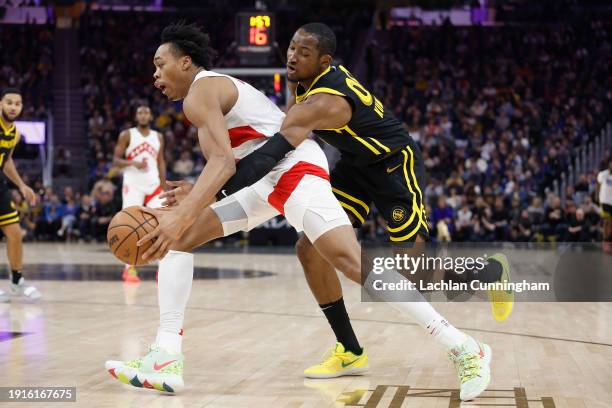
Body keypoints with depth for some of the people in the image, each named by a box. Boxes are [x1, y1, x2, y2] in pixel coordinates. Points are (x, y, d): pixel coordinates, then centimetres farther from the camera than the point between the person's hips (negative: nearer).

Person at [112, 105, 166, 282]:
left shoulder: (158, 137, 10)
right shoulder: (127, 135, -1)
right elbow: (116, 161, -2)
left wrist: (164, 187, 8)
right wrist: (133, 163, -21)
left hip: (153, 185, 3)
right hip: (133, 186, -3)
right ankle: (130, 268, 1)